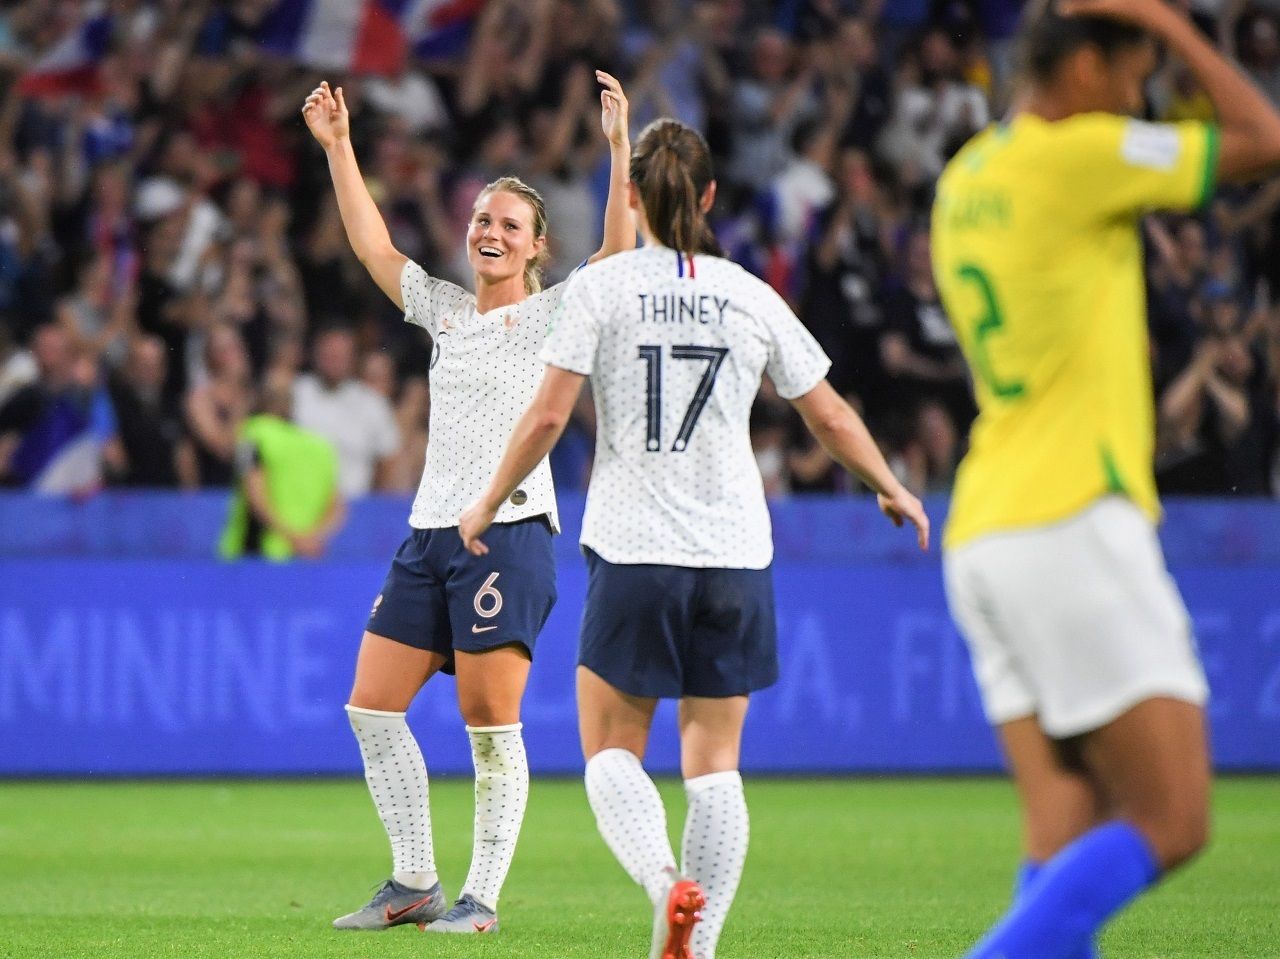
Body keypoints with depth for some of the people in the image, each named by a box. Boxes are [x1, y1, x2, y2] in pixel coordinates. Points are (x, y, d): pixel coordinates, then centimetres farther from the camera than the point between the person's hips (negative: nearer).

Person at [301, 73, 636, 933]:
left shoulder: (555, 313, 0)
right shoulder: (445, 309, 16)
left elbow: (619, 256, -14)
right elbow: (373, 245, 21)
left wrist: (619, 148, -21)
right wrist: (338, 146, 17)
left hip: (509, 532, -7)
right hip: (430, 532, 7)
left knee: (490, 724, -8)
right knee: (373, 707, 3)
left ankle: (482, 897, -1)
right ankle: (415, 883, 11)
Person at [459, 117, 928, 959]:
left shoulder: (601, 288, -2)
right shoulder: (751, 296, 5)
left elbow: (547, 417, -5)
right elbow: (831, 418, 12)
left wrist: (489, 504, 9)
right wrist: (891, 489, 28)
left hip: (633, 551, -2)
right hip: (736, 557, 2)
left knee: (611, 752, 6)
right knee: (714, 763, 7)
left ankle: (664, 881, -21)